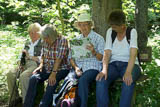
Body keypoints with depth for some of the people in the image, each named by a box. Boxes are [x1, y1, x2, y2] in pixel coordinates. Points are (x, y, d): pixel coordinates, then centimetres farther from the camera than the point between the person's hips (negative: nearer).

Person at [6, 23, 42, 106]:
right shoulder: (27, 44, 24)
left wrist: (30, 57, -11)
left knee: (23, 76, -35)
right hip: (26, 65, 6)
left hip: (36, 65, -6)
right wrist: (20, 65, 3)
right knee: (10, 74, -21)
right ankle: (14, 98, -9)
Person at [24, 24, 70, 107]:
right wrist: (41, 65, -6)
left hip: (61, 69, -5)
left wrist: (53, 73, -28)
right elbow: (43, 55, 14)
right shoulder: (45, 41, 6)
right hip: (47, 68, 5)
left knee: (52, 82, -34)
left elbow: (59, 58, -21)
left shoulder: (62, 40, -14)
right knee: (33, 78, -19)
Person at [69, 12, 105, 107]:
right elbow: (71, 57, 15)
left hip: (92, 67, -3)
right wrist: (76, 67, -5)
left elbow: (102, 58, -2)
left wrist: (94, 52, -23)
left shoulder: (98, 38, 5)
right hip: (79, 67, 4)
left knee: (82, 80, -36)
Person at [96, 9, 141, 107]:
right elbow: (107, 53, -5)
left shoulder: (132, 32, -7)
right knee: (101, 80, -29)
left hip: (129, 64, -3)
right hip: (113, 65, 3)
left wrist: (128, 72, -35)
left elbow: (133, 53, -20)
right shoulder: (110, 32, 3)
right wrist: (104, 70, -23)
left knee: (128, 81, -37)